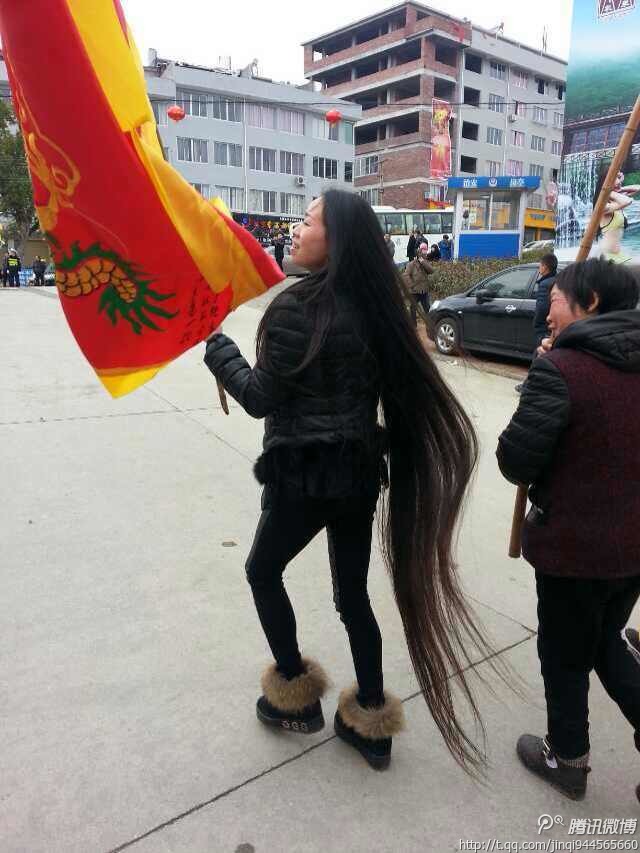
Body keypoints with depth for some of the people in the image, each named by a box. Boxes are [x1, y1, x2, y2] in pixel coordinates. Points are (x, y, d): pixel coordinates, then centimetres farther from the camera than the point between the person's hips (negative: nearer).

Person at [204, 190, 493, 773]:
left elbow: (260, 397, -14)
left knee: (263, 572, 20)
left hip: (304, 474, -6)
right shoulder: (374, 306, 4)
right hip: (361, 470, 6)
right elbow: (395, 388, 10)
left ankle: (296, 694, 32)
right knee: (353, 593, 17)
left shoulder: (299, 306, -17)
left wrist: (213, 341, -3)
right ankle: (371, 722, 29)